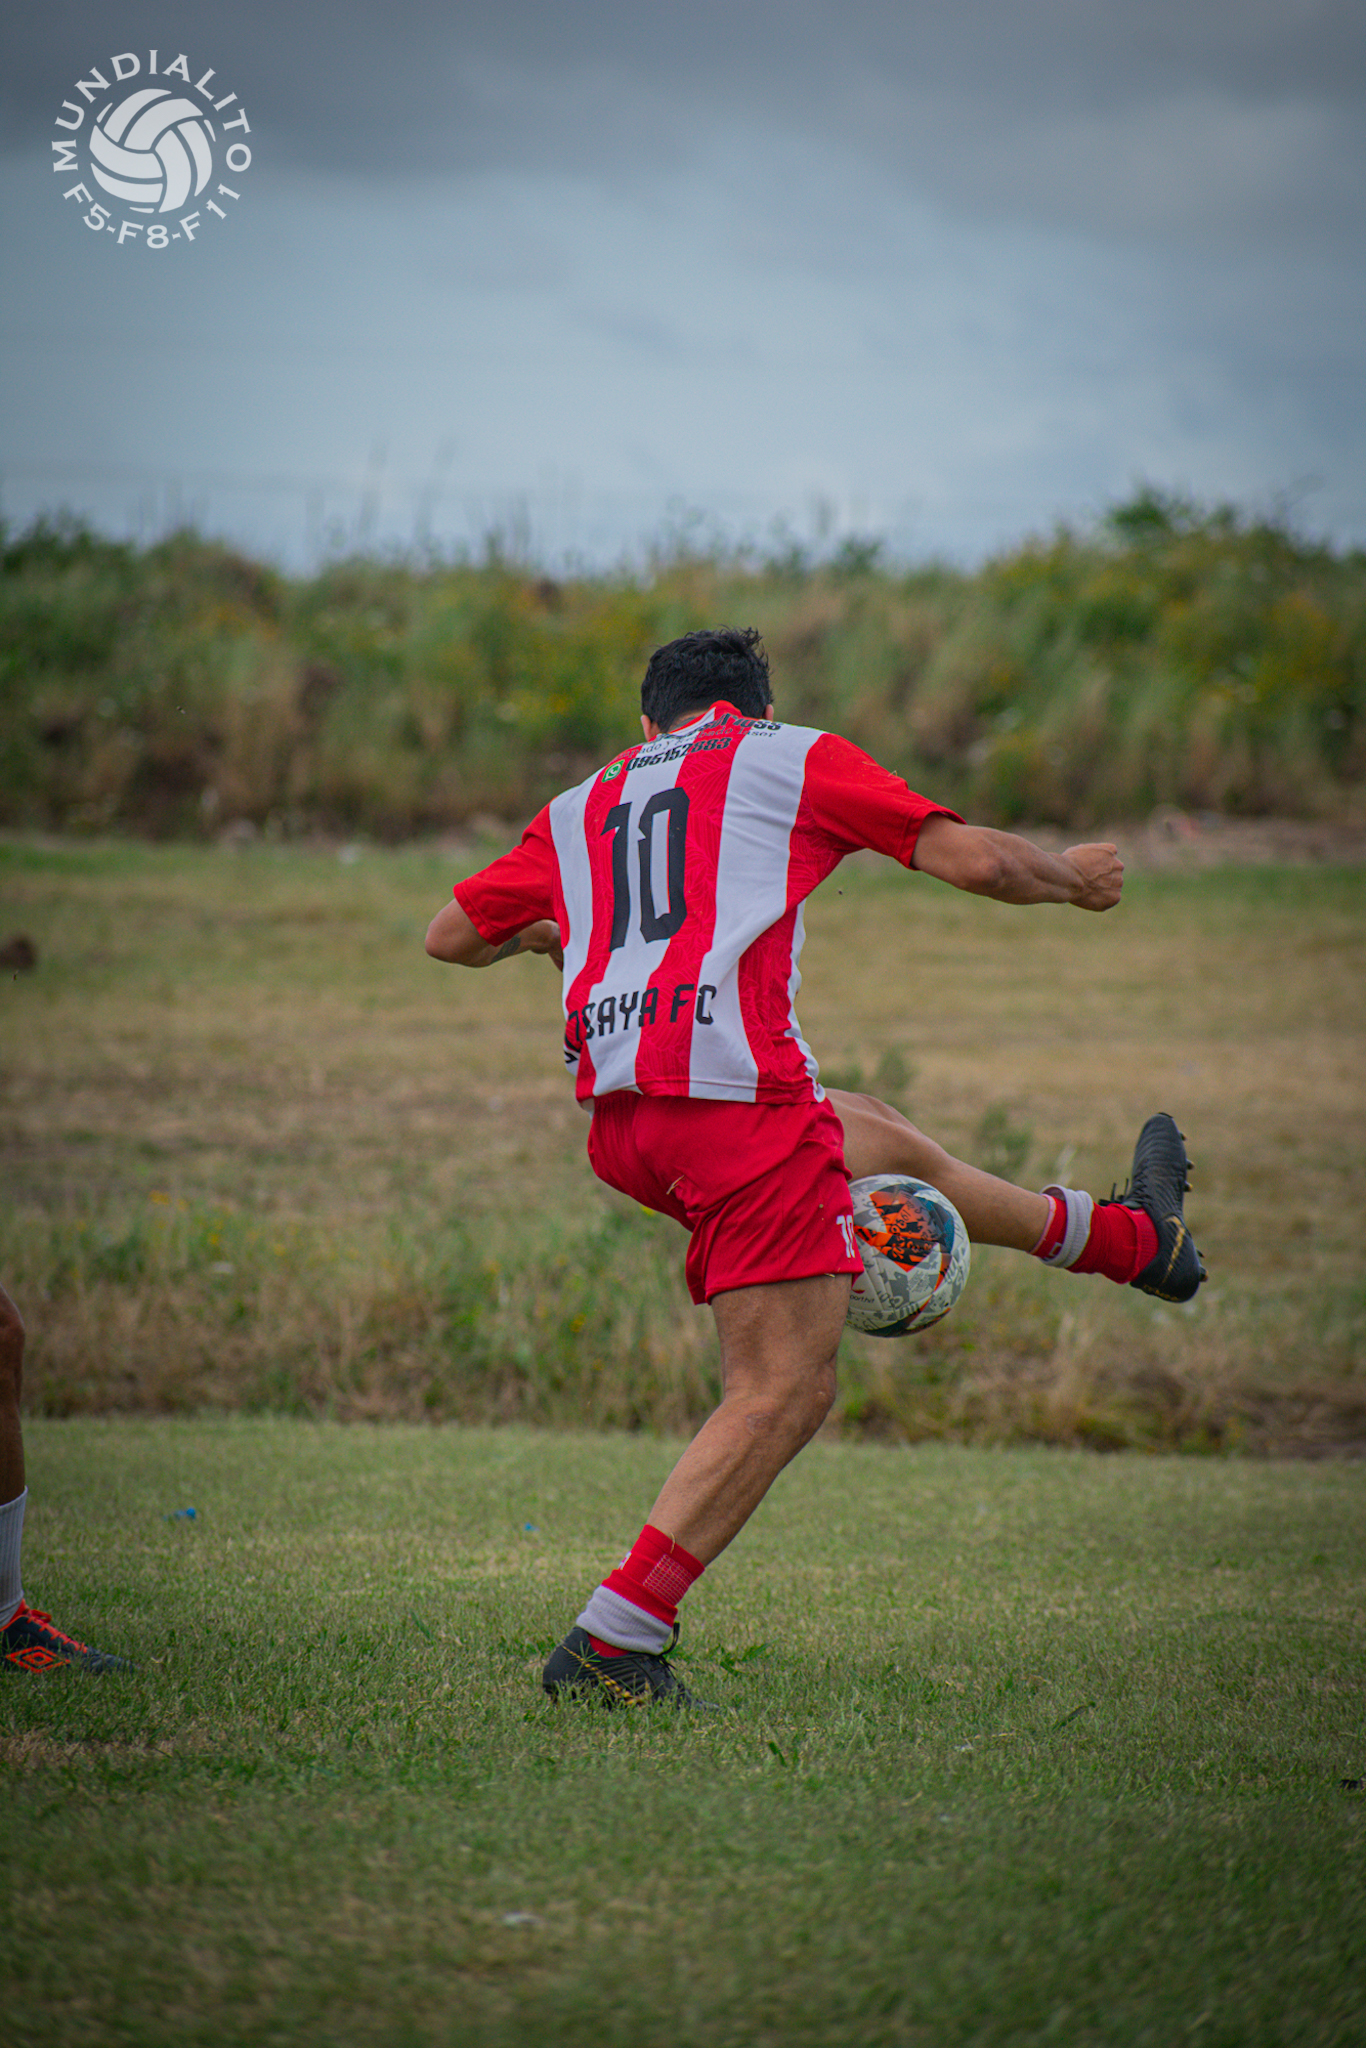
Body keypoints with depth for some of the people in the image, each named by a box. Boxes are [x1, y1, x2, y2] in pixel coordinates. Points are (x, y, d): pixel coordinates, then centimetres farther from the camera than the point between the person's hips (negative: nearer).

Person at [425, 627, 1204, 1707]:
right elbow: (972, 859, 9)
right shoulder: (794, 757, 11)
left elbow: (452, 936, 29)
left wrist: (555, 924, 50)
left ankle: (1130, 1237, 49)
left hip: (618, 1117, 7)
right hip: (731, 1085, -7)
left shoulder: (578, 810, 24)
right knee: (784, 1393, -4)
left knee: (876, 1136, 30)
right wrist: (1071, 877, 29)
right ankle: (611, 1642, -11)